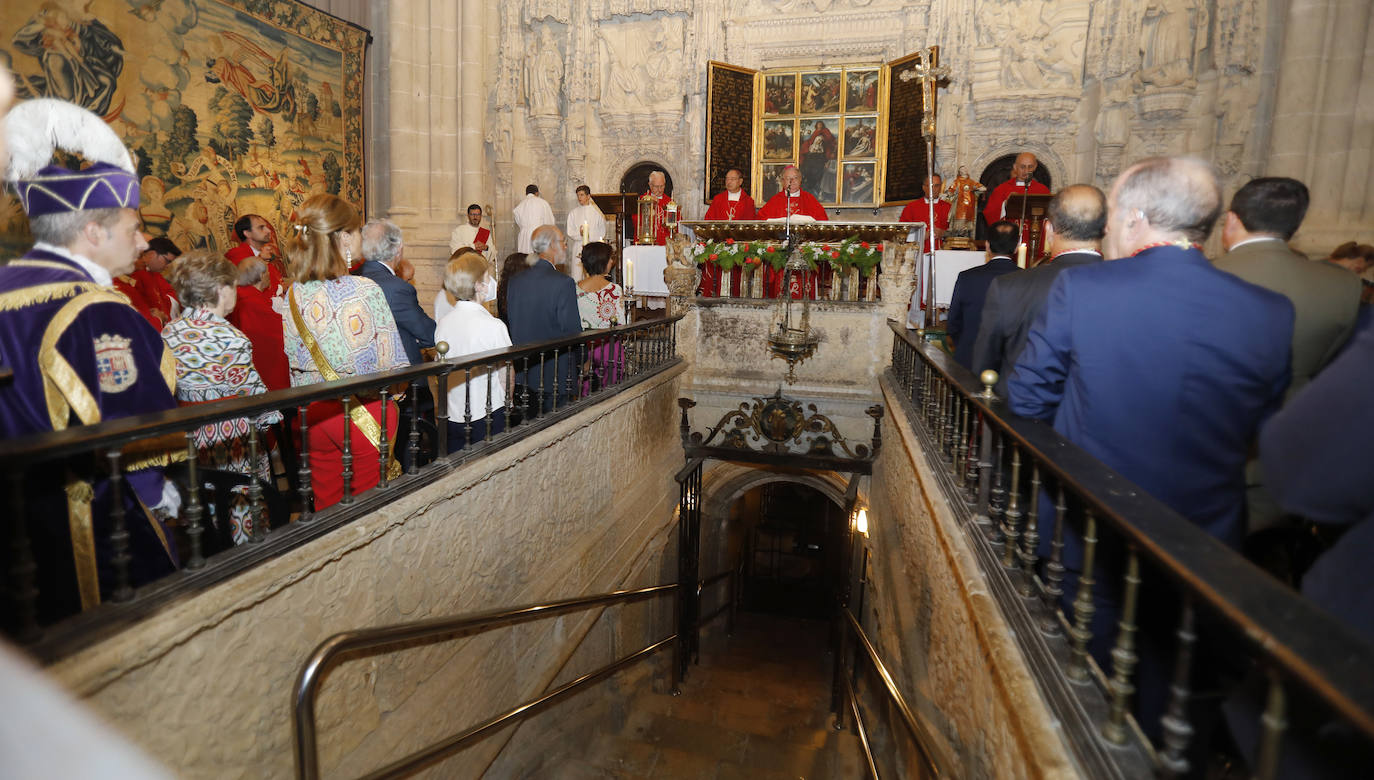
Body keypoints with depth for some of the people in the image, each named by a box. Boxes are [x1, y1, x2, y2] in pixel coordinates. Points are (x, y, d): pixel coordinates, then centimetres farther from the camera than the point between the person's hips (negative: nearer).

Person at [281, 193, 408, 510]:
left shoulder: (294, 294, -1)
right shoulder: (365, 290, -18)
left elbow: (294, 363, 6)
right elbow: (392, 365, -15)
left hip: (312, 414, 5)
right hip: (364, 413, -5)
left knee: (325, 505, 19)